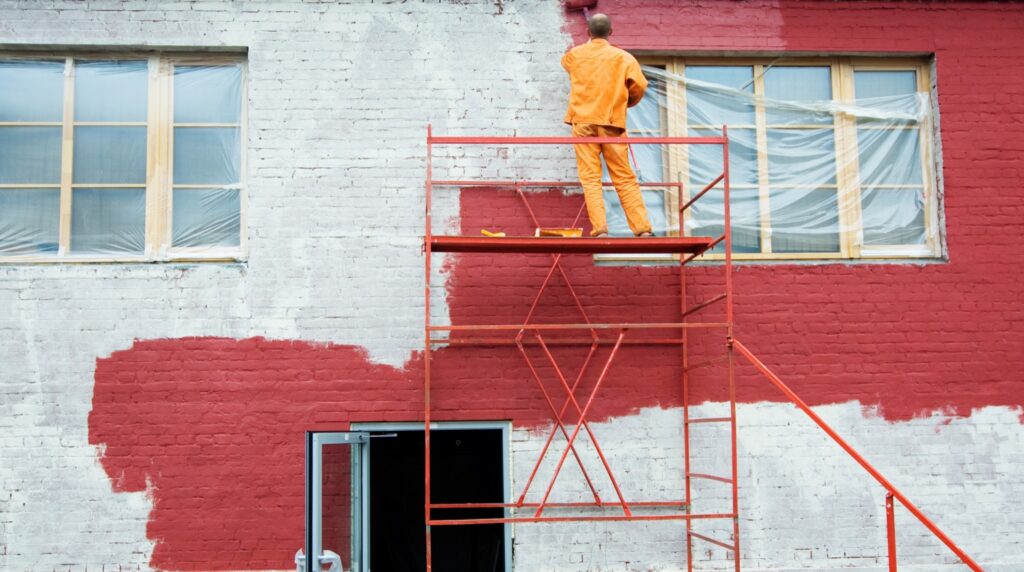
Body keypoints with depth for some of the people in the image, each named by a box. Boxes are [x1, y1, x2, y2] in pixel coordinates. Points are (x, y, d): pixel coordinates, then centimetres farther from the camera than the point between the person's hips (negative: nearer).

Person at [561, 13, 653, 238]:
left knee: (590, 178, -2)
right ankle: (643, 228, -3)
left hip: (583, 121, 0)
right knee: (624, 178, 2)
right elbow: (639, 85, -4)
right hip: (612, 122, 0)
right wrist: (628, 102, 17)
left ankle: (599, 228, -14)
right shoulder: (623, 57, 5)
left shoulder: (575, 54, 10)